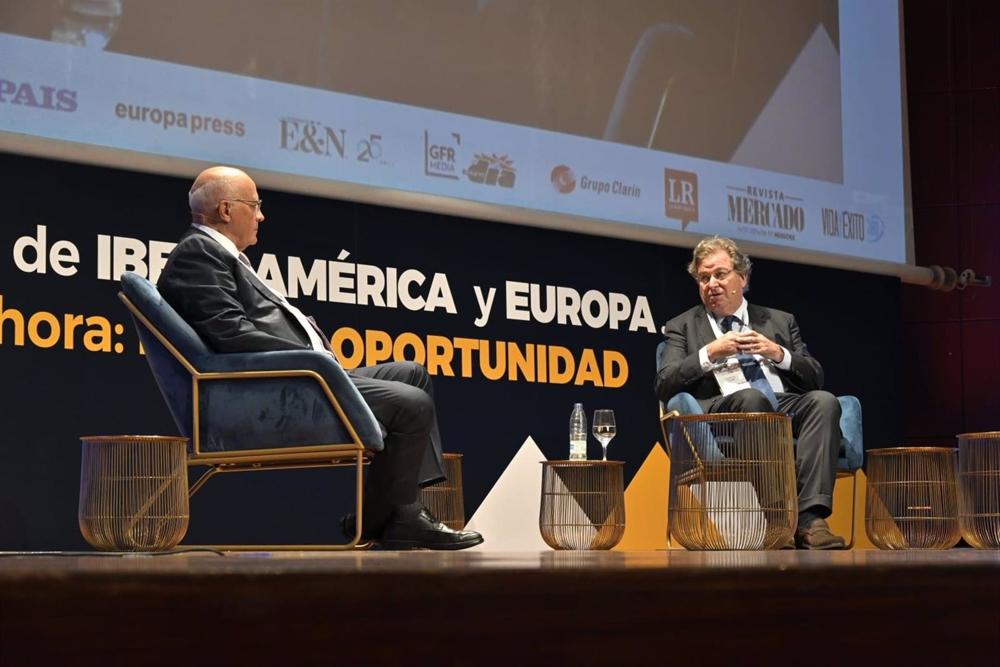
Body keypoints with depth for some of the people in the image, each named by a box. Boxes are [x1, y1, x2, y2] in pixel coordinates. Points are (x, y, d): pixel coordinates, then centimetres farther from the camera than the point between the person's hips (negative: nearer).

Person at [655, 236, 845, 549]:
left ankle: (810, 518, -40)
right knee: (752, 397, -37)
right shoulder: (683, 327, 20)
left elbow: (815, 379, 18)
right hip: (723, 412, -3)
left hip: (786, 407, 3)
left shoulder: (780, 321, 26)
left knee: (824, 401, -30)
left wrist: (779, 355, 0)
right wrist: (709, 354, -7)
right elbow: (664, 385, 5)